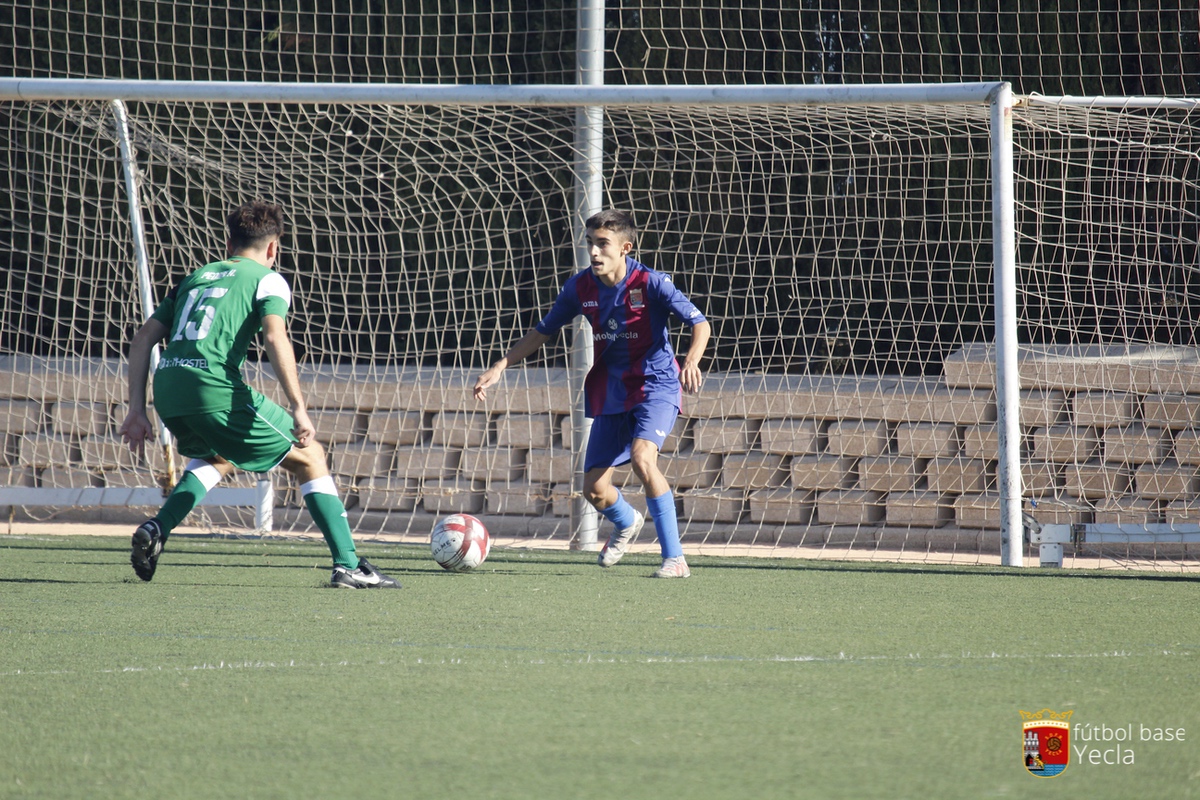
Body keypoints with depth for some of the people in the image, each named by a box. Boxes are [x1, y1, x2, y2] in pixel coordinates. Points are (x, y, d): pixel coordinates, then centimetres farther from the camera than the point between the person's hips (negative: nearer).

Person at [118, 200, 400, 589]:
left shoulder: (196, 277, 27)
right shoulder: (268, 280, 10)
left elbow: (143, 337, 21)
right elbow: (275, 339, -10)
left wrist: (137, 410, 21)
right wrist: (299, 410, -15)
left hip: (167, 389, 6)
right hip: (215, 388, -6)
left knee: (219, 458, 36)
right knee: (310, 458, 9)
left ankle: (155, 530, 15)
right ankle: (348, 565, 0)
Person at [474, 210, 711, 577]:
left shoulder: (650, 283, -17)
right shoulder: (580, 287, -3)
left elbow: (700, 323, -18)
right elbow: (543, 331, 11)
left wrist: (691, 361, -39)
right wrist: (501, 366, 2)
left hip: (655, 385, -5)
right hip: (610, 392, 5)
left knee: (642, 458, -31)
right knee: (594, 489, 2)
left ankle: (675, 558, -23)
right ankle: (626, 523, 41)